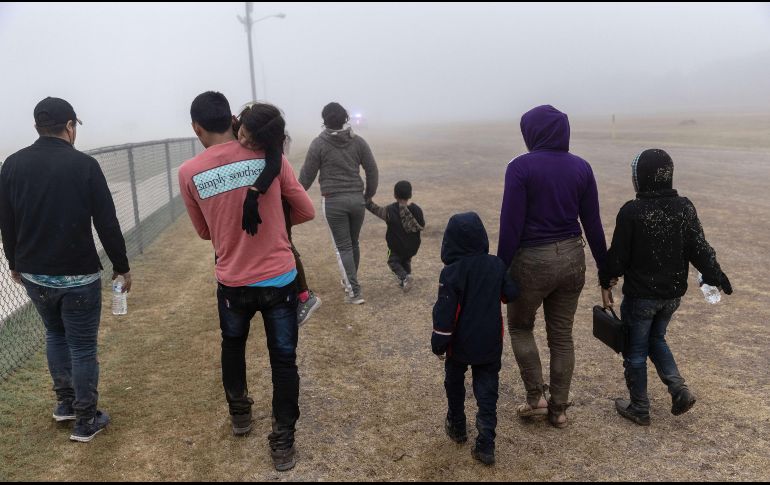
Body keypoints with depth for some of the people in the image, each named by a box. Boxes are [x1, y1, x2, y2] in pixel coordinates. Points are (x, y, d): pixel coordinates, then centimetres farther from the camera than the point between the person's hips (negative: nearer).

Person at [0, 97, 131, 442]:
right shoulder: (84, 164, -14)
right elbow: (107, 223, -13)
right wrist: (121, 266, -2)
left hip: (33, 274, 5)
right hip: (78, 275, -5)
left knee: (55, 334, 26)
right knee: (82, 346, 7)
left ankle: (65, 402, 34)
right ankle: (85, 420, 17)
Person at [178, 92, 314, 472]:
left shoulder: (189, 173, -6)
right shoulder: (270, 156, -8)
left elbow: (204, 232, 6)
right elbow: (306, 212, -1)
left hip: (232, 283, 1)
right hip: (280, 279, -1)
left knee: (233, 345, 29)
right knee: (283, 359, 13)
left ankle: (239, 414, 45)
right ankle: (283, 442, 20)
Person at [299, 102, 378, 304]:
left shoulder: (319, 144, -6)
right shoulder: (358, 141, 2)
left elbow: (307, 175, -2)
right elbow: (372, 170, 5)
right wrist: (368, 194, 19)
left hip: (333, 201, -3)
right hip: (357, 199, 3)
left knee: (342, 247, 2)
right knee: (353, 243, 18)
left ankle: (354, 291, -1)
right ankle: (350, 280, 35)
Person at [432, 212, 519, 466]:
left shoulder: (451, 272, -18)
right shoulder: (496, 265, -6)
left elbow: (444, 313, -19)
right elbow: (511, 293, 4)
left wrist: (438, 343, -8)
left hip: (460, 344, -3)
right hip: (490, 344, 3)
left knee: (455, 385, 21)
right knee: (487, 391, 9)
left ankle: (457, 427, 35)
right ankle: (485, 444, 4)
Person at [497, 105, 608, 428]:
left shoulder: (520, 167, -13)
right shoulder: (581, 167, 2)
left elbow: (511, 225, -14)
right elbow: (593, 222, 5)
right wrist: (604, 266, 14)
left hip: (532, 260, -5)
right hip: (572, 257, 5)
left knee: (519, 326, 19)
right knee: (562, 335, 15)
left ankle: (536, 398, 17)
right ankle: (558, 409, 25)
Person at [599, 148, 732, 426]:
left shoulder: (631, 212, -19)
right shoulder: (685, 208, -5)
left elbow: (618, 255, -13)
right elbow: (700, 249, -1)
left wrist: (605, 283, 1)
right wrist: (716, 278, 12)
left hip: (640, 296, -5)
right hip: (673, 294, 6)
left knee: (635, 351, 11)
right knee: (656, 340, 27)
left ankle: (639, 409, 22)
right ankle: (679, 390, 14)